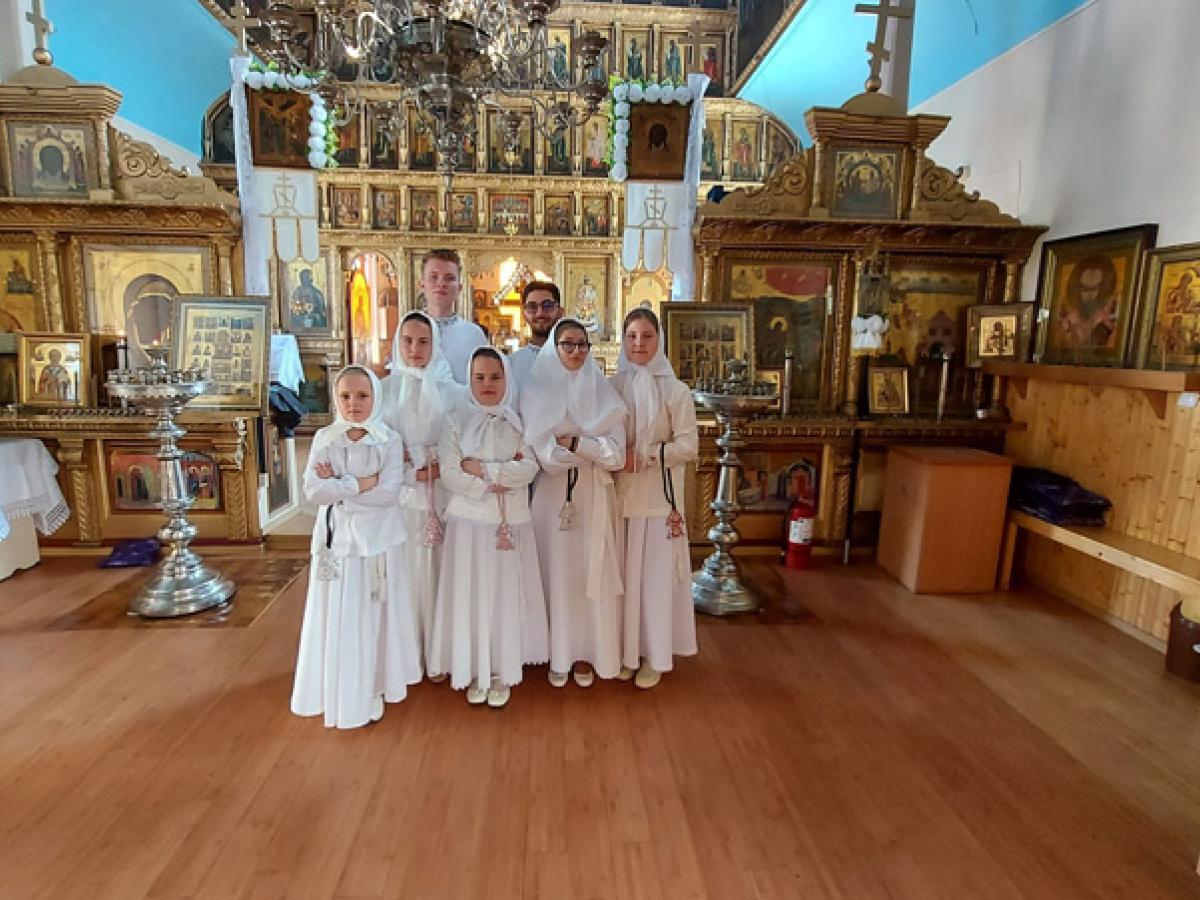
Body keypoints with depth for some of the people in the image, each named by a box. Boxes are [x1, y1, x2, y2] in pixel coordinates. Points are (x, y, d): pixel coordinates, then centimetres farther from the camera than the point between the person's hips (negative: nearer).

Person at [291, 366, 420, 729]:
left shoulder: (390, 441, -6)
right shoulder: (324, 439, 0)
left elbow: (388, 494, -16)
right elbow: (313, 491, -10)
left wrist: (338, 485, -14)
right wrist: (361, 484, -16)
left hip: (374, 540, -2)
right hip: (334, 538, 2)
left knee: (370, 614, 9)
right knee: (334, 615, 10)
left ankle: (369, 691, 26)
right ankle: (334, 691, 28)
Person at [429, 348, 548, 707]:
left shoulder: (520, 423, 5)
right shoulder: (456, 423, 3)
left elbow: (529, 468, -8)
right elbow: (449, 474, -7)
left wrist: (481, 468, -12)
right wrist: (494, 484, -14)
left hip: (511, 523, 1)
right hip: (469, 522, 0)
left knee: (506, 596, 5)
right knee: (470, 595, 3)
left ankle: (502, 673, 18)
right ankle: (473, 671, 18)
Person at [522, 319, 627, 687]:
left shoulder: (602, 392, 4)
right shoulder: (536, 391, 1)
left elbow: (616, 454, -5)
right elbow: (542, 453, -10)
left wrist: (572, 441, -12)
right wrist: (592, 447, -12)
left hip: (594, 496, 1)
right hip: (552, 494, -1)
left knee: (592, 572, 6)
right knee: (556, 571, 5)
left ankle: (587, 652, 21)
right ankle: (558, 653, 19)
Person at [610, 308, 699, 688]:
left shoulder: (675, 390, -3)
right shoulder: (611, 387, 5)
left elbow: (689, 445, -7)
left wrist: (643, 455, -16)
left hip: (659, 494, -2)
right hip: (620, 493, 3)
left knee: (656, 573, 4)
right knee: (624, 572, 8)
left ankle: (654, 654, 19)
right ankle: (626, 649, 23)